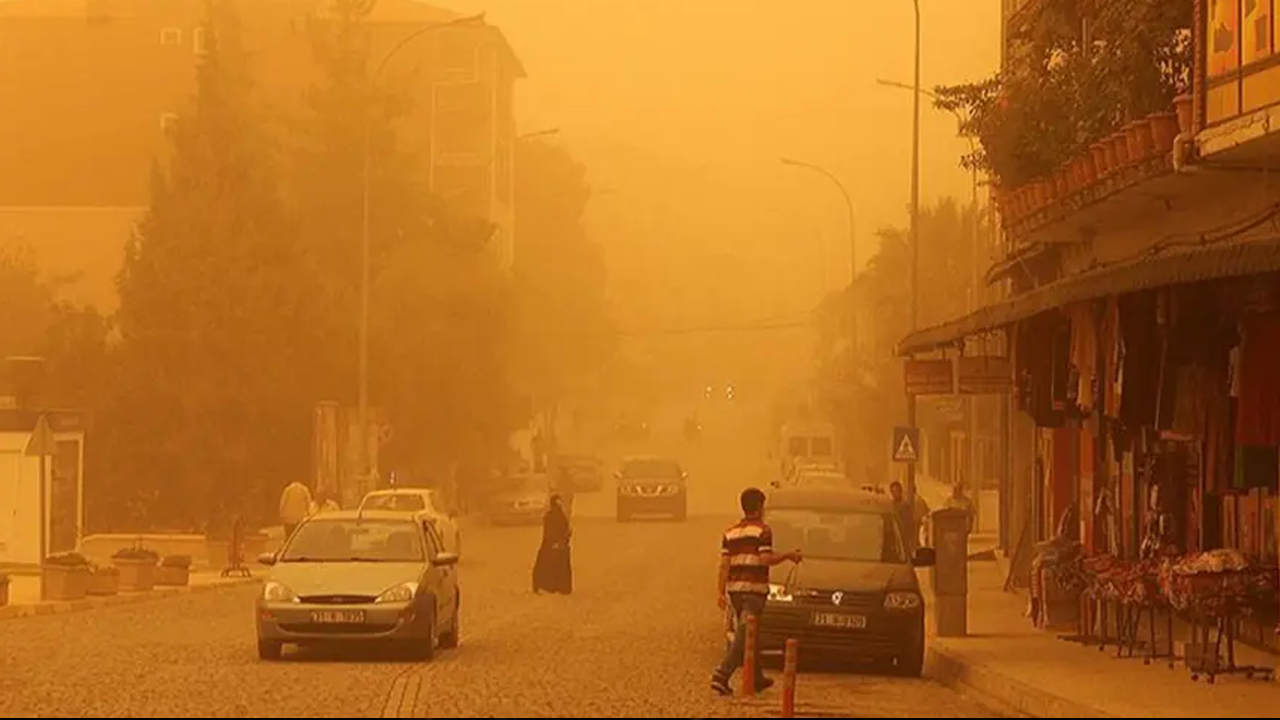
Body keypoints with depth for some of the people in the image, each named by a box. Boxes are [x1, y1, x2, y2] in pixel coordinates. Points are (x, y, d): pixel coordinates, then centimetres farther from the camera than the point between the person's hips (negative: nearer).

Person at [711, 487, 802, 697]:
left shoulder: (730, 533, 11)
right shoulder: (763, 531, -7)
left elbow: (724, 563, 6)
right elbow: (765, 559, -15)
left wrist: (720, 591, 6)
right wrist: (788, 555, -1)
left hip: (735, 588, 6)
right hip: (755, 588, -6)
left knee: (748, 633, 18)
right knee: (744, 635, -10)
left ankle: (757, 678, 27)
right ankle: (722, 675, -23)